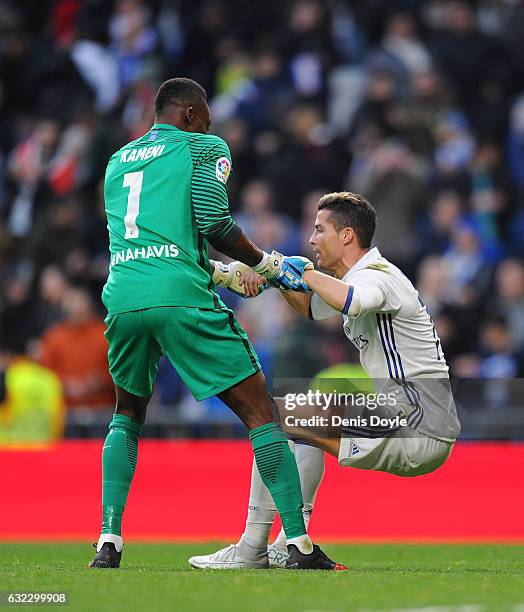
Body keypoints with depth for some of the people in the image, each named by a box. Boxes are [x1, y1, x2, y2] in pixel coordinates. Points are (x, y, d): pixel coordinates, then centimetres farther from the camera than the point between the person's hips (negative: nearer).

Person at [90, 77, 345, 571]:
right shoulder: (205, 147, 8)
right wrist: (269, 266, 6)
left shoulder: (117, 160, 25)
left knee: (127, 416, 26)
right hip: (182, 298, -5)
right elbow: (213, 224, -5)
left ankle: (108, 540, 11)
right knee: (259, 411, 1)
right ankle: (298, 544, -6)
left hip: (123, 301, 5)